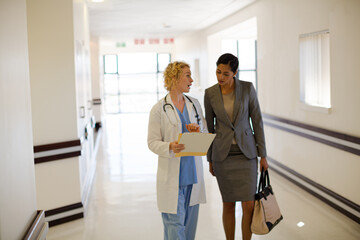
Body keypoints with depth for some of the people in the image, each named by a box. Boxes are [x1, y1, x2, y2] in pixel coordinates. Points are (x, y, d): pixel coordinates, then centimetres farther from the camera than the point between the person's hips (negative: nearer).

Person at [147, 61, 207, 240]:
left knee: (190, 219, 12)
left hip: (193, 172, 5)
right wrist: (170, 147, -25)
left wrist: (198, 133, -10)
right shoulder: (159, 109, -7)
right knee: (174, 221, -3)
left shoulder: (194, 104, 9)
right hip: (172, 174, -5)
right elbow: (152, 142, -7)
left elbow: (205, 134, 13)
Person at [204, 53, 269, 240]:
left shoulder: (248, 88, -6)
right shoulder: (210, 93, -3)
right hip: (223, 154, 0)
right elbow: (209, 127, 5)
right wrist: (210, 160, 7)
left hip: (246, 153, 0)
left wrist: (263, 155, -2)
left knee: (248, 206, -1)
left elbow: (257, 121, -2)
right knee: (228, 204, 8)